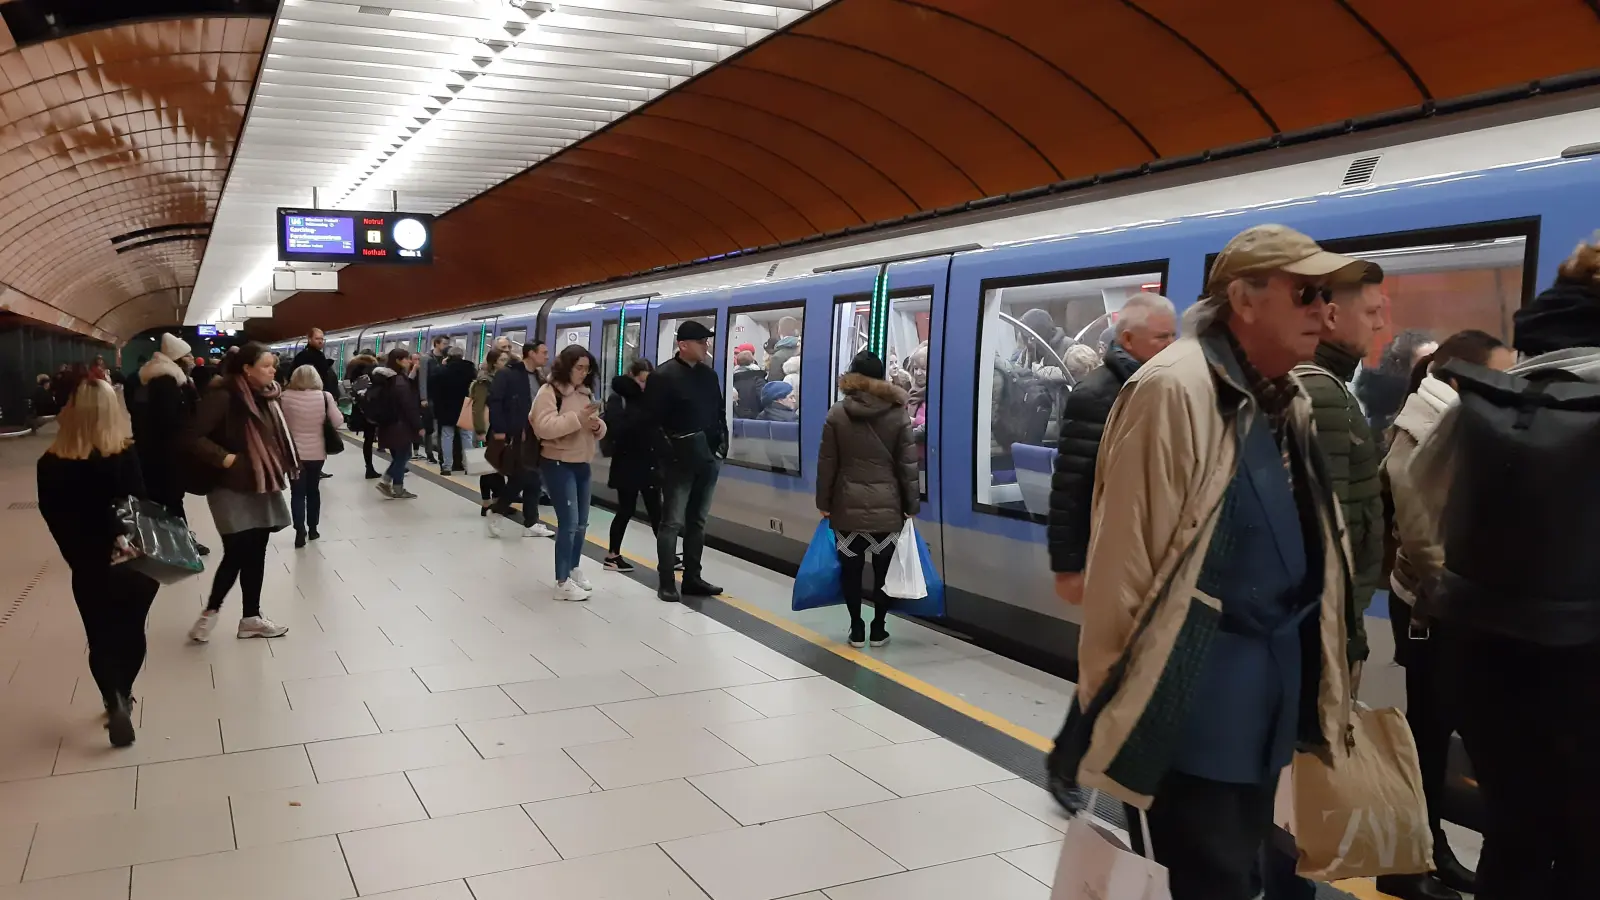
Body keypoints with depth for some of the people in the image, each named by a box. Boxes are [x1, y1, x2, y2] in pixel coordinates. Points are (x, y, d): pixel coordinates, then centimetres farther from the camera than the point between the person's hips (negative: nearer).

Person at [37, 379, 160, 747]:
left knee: (100, 640, 14)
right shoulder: (127, 456, -16)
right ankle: (121, 698, 31)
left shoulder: (51, 464, -9)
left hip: (88, 569, 1)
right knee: (131, 634, 19)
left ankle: (114, 702, -3)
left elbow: (54, 518, 0)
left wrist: (80, 555, 11)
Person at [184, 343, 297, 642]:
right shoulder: (223, 397, -16)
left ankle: (251, 617, 21)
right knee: (237, 554, -6)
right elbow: (194, 438, -18)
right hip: (234, 488, -7)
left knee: (255, 554, 12)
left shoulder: (267, 396, 8)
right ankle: (210, 612, 15)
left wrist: (281, 469, 7)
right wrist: (225, 458, -20)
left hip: (262, 486, 7)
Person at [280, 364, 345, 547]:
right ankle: (312, 529, 25)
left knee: (297, 492, 4)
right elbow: (338, 422, -5)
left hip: (294, 452, -1)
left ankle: (300, 531, -7)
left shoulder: (285, 397, -9)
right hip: (316, 453, 1)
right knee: (313, 490, 17)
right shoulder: (325, 397, -8)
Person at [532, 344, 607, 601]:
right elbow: (544, 426, -25)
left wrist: (597, 425, -7)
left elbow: (596, 430, 17)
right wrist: (576, 419, -30)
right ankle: (562, 582, -4)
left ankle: (574, 569, 32)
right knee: (569, 522, -11)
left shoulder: (585, 392, 13)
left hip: (581, 464, 8)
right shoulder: (549, 391, -11)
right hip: (558, 464, -8)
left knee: (581, 522, 15)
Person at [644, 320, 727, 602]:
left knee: (697, 521, 12)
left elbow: (720, 413, 18)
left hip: (708, 458, 7)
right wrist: (667, 454, -16)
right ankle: (666, 583, 5)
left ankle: (692, 578, 21)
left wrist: (722, 444, 7)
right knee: (673, 522, -2)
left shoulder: (709, 374, 12)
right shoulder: (663, 375, -9)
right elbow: (653, 420, -12)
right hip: (678, 460, -7)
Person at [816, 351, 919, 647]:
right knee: (883, 569, 8)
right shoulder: (899, 413, -1)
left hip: (847, 504, 0)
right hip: (886, 505, 0)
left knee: (851, 568, 8)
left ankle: (857, 630, 13)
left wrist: (823, 502, 9)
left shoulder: (837, 414, 0)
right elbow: (908, 465, 0)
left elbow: (826, 463, 2)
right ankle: (878, 630, 13)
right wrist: (912, 505, 7)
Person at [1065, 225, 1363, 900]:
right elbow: (1126, 555, -19)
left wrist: (1304, 658, 18)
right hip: (1198, 689, -9)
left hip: (1273, 677, 9)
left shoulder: (1288, 401, 11)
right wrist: (1116, 693, -15)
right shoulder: (1174, 389, -18)